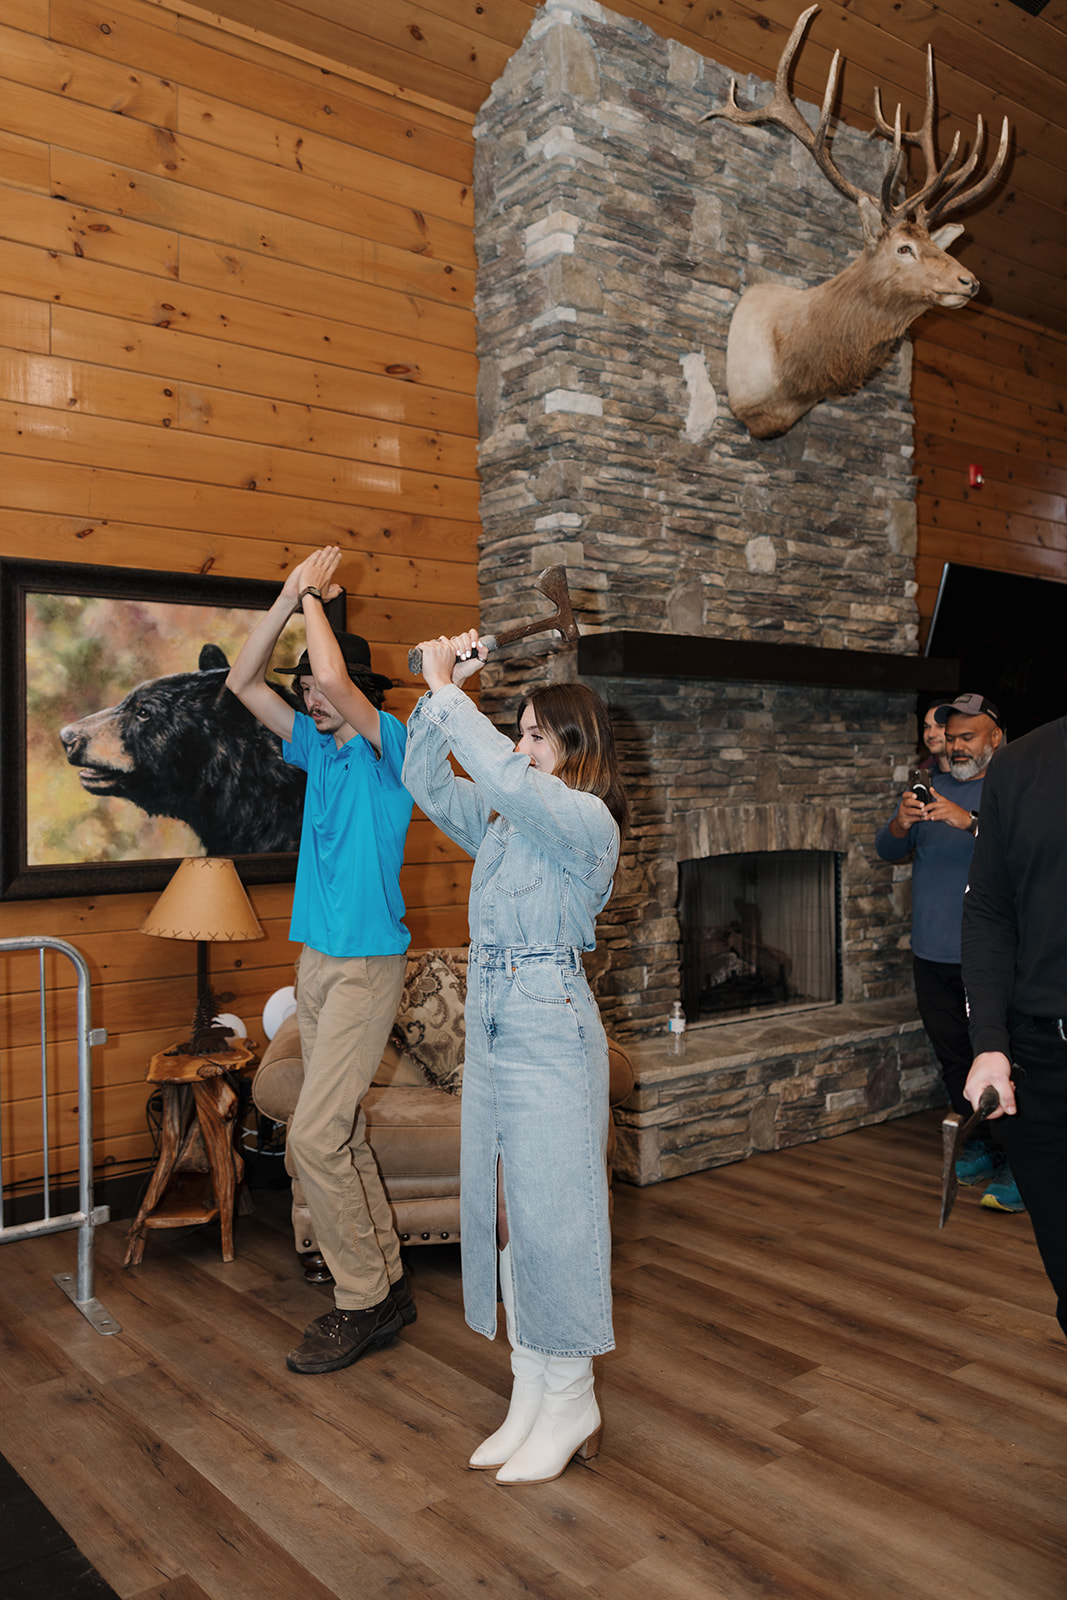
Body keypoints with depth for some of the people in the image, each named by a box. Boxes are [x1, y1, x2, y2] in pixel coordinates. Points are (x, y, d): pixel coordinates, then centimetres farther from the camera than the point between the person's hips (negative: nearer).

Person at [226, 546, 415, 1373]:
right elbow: (243, 682, 11)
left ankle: (364, 1301, 5)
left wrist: (317, 600, -10)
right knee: (343, 1135, 12)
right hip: (318, 958, 9)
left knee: (316, 1136, -10)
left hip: (366, 964, -8)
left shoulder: (390, 747, -10)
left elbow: (335, 675, -27)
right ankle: (385, 1284, 23)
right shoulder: (319, 748, 12)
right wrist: (292, 595, 2)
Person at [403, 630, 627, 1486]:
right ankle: (532, 1396, 27)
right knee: (501, 1211, 13)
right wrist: (441, 691, 2)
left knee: (551, 1212, 1)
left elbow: (502, 773, -27)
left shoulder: (586, 822, -11)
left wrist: (445, 691, -18)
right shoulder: (504, 820, 12)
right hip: (491, 1022, 8)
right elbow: (426, 779, 14)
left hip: (550, 1028, -8)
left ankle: (571, 1401, 19)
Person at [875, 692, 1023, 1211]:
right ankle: (980, 1149, 31)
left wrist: (969, 821, -33)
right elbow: (886, 851, 8)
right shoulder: (929, 788, 13)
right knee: (953, 1058, 15)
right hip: (932, 953, 6)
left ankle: (1017, 1167, 4)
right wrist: (901, 824, -14)